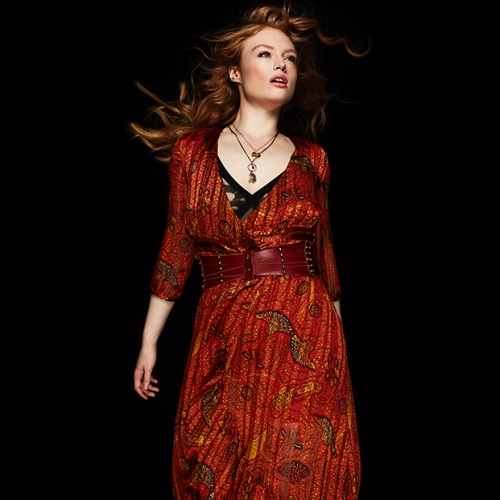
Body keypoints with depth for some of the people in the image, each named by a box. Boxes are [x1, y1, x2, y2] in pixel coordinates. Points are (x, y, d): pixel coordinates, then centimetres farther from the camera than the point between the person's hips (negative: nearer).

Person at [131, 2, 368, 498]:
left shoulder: (312, 159, 7)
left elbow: (324, 249, 12)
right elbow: (176, 249, 6)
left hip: (305, 338, 0)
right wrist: (148, 341, 6)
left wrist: (338, 340, 14)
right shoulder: (192, 150, 4)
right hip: (223, 340, 0)